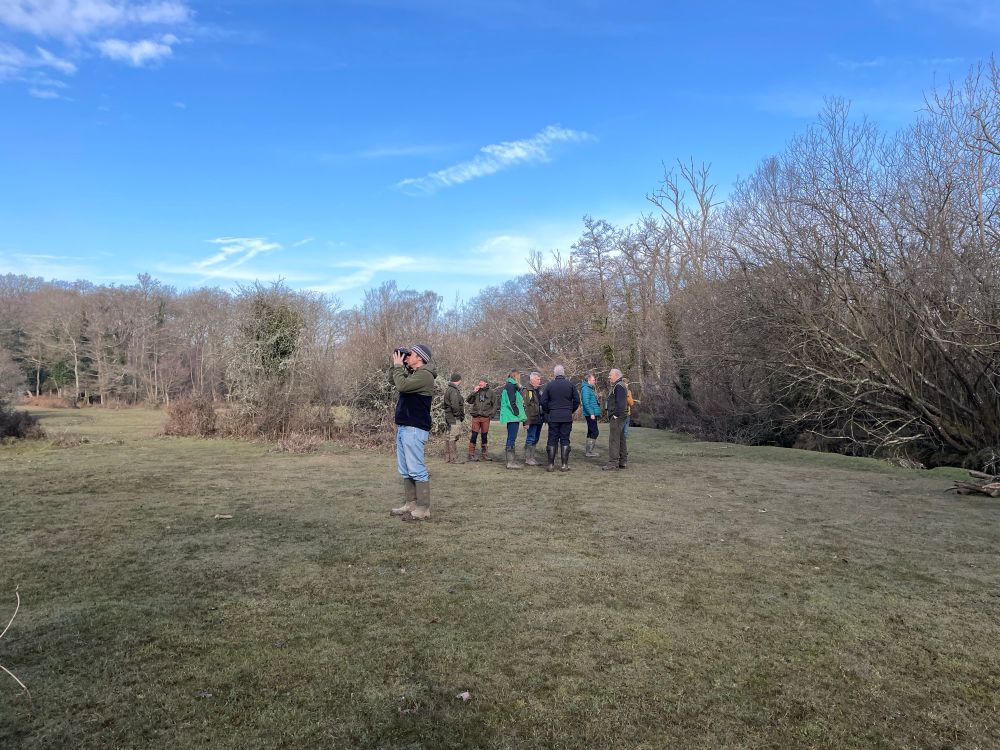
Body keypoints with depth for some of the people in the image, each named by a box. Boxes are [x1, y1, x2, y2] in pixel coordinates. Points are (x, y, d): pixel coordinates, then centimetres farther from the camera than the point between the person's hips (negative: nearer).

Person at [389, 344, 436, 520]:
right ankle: (410, 504, 21)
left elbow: (401, 385, -24)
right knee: (405, 470, 14)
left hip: (414, 429, -10)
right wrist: (397, 366, 11)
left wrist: (398, 365, -10)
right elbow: (394, 382, 25)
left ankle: (423, 509, -5)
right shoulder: (412, 373, 17)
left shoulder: (424, 375, -14)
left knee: (416, 470, -9)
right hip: (403, 427, 10)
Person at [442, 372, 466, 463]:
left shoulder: (448, 389, 16)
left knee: (449, 438, 14)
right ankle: (453, 459, -3)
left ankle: (447, 458, 20)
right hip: (454, 418, -10)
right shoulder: (454, 391, -16)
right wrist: (458, 415, -14)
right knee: (453, 438, -6)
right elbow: (455, 405, -25)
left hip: (449, 417, 10)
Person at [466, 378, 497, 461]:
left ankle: (484, 454, 14)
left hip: (485, 417, 0)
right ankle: (471, 454, 2)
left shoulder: (490, 392, 7)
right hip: (476, 417, 0)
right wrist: (474, 392, -9)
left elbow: (495, 404, 11)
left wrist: (491, 414, 1)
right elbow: (468, 400, 0)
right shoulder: (475, 392, 7)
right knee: (474, 435, -3)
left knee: (484, 435, 6)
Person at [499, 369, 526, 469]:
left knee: (510, 438, 13)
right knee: (512, 438, -9)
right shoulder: (511, 385, -13)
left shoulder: (508, 385, 20)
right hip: (513, 416, -11)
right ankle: (510, 462, -9)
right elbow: (511, 402, -20)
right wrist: (517, 412, -16)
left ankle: (510, 461, 19)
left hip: (511, 417, 11)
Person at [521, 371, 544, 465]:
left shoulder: (538, 390, 18)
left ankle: (532, 457, 21)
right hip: (532, 420, -9)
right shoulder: (526, 390, -11)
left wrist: (544, 417, 22)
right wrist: (526, 421, -21)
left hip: (539, 419, 9)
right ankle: (527, 459, 3)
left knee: (535, 439, 13)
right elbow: (525, 406, -17)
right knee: (530, 439, -4)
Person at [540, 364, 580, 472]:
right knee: (565, 440, 4)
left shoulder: (550, 385, 0)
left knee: (552, 440, 4)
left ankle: (551, 465, 4)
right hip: (567, 417, 0)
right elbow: (577, 400, 2)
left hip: (553, 417, 0)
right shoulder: (570, 385, 0)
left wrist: (547, 412, 14)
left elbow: (543, 401, 0)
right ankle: (564, 465, 4)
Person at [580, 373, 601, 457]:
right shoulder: (586, 388, -13)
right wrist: (591, 413, -23)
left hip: (593, 414, 10)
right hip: (590, 414, -10)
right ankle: (589, 451, -10)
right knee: (595, 432, -11)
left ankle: (588, 451, 19)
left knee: (591, 432, 14)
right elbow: (586, 402, -21)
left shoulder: (591, 388, 18)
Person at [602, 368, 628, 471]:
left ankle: (613, 463, -9)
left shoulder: (619, 386, -14)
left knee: (614, 440, -10)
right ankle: (623, 462, 22)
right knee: (620, 439, 15)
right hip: (619, 417, 11)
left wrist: (615, 415, -22)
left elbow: (620, 403, -23)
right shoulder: (617, 386, 19)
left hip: (617, 417, -11)